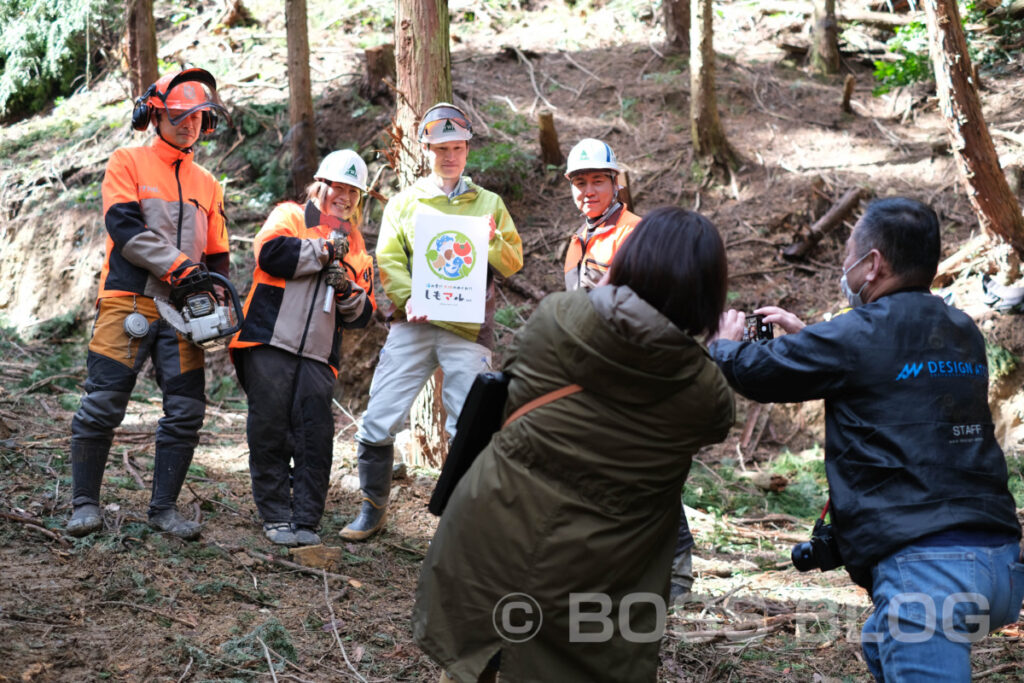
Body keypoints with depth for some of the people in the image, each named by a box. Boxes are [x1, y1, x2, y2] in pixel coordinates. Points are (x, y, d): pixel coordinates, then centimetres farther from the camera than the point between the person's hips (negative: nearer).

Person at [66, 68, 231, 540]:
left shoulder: (207, 185, 18)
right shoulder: (128, 162, 5)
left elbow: (217, 256, 20)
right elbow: (124, 227, -10)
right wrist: (179, 265, -18)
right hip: (128, 303, -4)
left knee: (187, 411, 0)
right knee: (103, 405, -5)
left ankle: (164, 508, 12)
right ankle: (85, 503, 9)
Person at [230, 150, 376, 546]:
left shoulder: (354, 243, 22)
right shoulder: (290, 216, 11)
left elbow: (362, 315, 17)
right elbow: (270, 252, -12)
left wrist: (348, 292, -4)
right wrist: (324, 251, -6)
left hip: (318, 354, 3)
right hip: (270, 342, -3)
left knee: (315, 436, -4)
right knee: (269, 431, -2)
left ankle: (306, 521, 2)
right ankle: (276, 517, 7)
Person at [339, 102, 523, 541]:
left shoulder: (488, 203, 17)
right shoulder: (405, 202, 14)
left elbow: (514, 262, 12)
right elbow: (388, 260, 5)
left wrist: (492, 242, -9)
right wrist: (408, 299, -14)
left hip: (467, 329, 0)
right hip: (412, 325, 0)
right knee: (379, 420, -4)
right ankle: (373, 509, 13)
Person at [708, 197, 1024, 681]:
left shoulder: (859, 335, -9)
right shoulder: (963, 333, 13)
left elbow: (755, 373, 3)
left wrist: (726, 343, 25)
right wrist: (806, 335, 37)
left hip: (927, 567, -9)